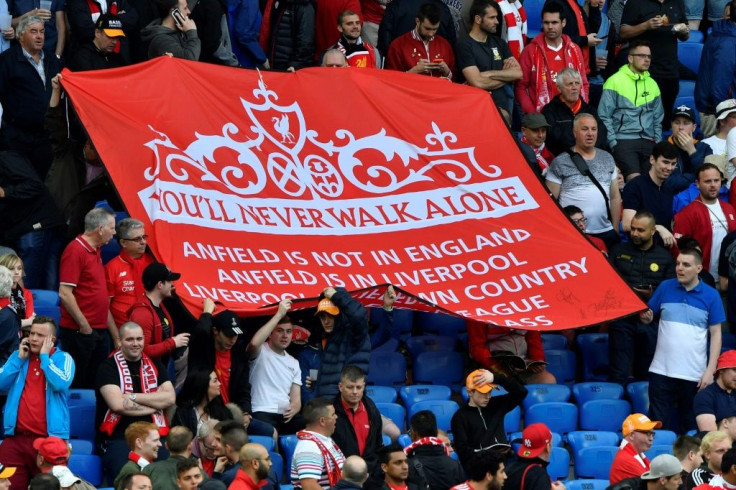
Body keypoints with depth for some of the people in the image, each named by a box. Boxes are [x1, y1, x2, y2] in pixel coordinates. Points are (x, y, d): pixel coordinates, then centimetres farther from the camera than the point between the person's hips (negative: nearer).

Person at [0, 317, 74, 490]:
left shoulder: (63, 358, 3)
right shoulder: (18, 356, 14)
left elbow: (60, 384, -16)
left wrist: (44, 357, -7)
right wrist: (20, 359, -1)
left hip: (49, 438, -3)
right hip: (15, 437, 3)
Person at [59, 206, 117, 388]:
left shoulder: (95, 252, 15)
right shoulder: (75, 251, -13)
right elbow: (65, 293, -18)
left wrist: (115, 335, 17)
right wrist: (84, 325, -17)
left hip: (100, 331, 9)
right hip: (80, 331, -9)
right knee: (77, 385, -3)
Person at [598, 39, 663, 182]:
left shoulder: (652, 84, 16)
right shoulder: (615, 81, 1)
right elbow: (604, 117, -2)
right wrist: (613, 144, -9)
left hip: (648, 142, 5)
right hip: (623, 141, -5)